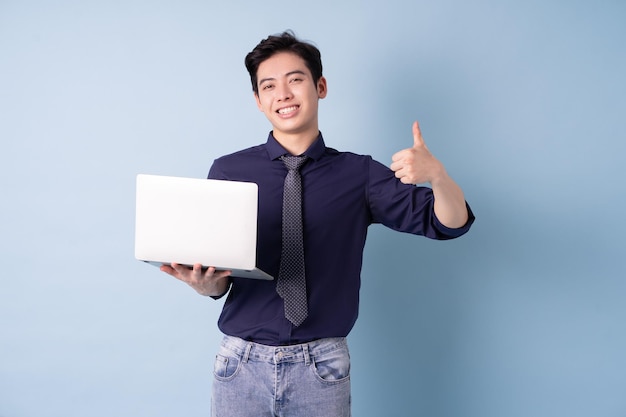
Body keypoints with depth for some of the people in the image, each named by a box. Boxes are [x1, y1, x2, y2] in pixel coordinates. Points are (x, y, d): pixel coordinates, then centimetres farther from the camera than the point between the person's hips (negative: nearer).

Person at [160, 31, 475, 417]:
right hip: (243, 361, 0)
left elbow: (450, 223, -2)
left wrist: (436, 174, -22)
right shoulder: (228, 171, -1)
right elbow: (218, 280, 2)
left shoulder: (358, 174, 0)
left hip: (323, 369, 0)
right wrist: (203, 281, -21)